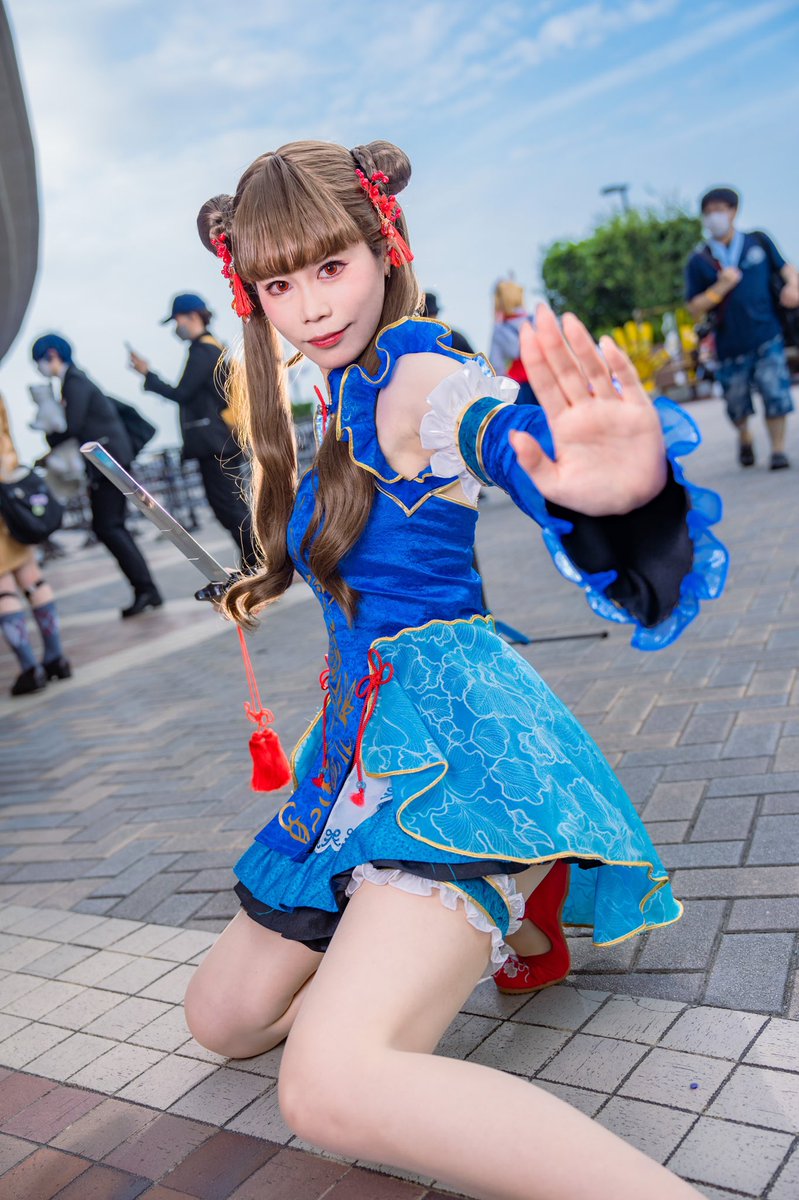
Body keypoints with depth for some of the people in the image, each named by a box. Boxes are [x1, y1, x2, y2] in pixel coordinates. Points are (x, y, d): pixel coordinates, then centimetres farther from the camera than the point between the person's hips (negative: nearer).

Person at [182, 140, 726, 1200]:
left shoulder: (423, 380, -12)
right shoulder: (347, 390, 15)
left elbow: (514, 435, -37)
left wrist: (619, 491, -57)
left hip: (448, 729, -10)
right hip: (370, 736, 10)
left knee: (334, 1083, -32)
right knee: (223, 1020, 22)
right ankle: (496, 921, 33)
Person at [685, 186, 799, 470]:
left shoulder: (759, 242, 6)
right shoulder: (699, 261, 1)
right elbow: (695, 309, 0)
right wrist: (720, 288, -15)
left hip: (767, 338, 0)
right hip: (730, 345, 0)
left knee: (775, 394, -8)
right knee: (737, 404, 11)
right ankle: (745, 438, 41)